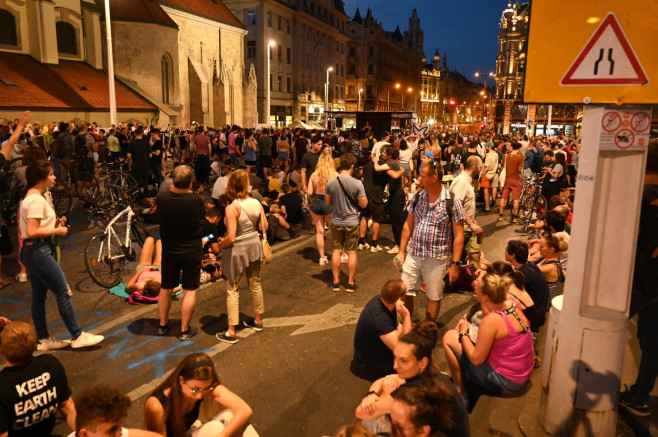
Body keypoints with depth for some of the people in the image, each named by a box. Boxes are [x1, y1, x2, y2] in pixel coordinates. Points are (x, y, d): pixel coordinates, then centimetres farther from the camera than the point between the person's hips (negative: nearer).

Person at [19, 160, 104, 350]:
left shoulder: (30, 197, 14)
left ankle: (43, 339, 23)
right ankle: (77, 336, 4)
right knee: (64, 293, -4)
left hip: (32, 251, 11)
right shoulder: (37, 200, -19)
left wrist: (55, 223, 5)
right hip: (39, 251, -11)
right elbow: (32, 232, -25)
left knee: (39, 296, 14)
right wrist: (57, 231, -14)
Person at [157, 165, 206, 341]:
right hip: (192, 251, -3)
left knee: (166, 288, 19)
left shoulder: (162, 197, -17)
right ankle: (185, 330, 18)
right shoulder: (197, 200, -22)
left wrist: (173, 188, 8)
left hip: (169, 250, 3)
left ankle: (163, 325, 34)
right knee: (190, 291, 10)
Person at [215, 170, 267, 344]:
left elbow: (230, 238, -24)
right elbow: (264, 227, 3)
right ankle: (258, 320, 39)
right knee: (255, 284, 21)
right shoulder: (256, 203, -5)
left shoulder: (232, 208, -22)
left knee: (232, 289, 5)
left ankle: (231, 332, 11)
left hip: (237, 250, -6)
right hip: (254, 246, 6)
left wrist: (219, 245, -5)